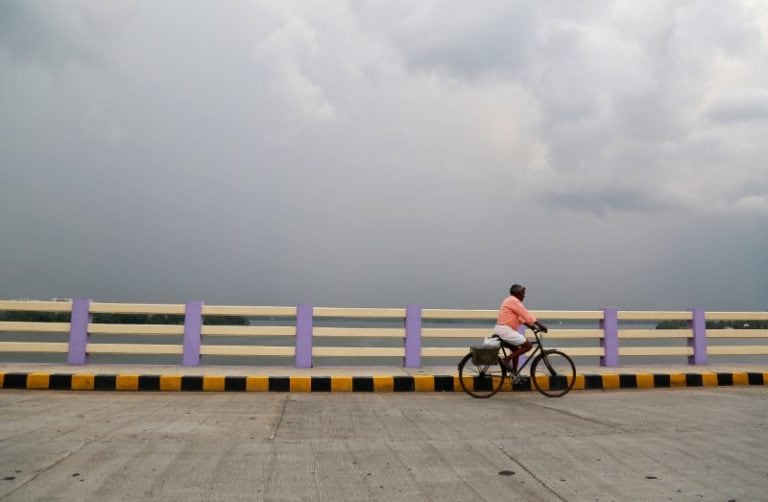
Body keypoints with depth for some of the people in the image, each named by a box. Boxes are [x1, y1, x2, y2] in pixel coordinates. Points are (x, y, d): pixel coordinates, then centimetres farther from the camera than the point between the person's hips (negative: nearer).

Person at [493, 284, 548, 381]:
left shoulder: (511, 301, 21)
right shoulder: (514, 301, -12)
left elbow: (520, 317, 22)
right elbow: (526, 315, -14)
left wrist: (530, 326, 15)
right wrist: (540, 325, -9)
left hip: (501, 329, 11)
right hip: (506, 330, -11)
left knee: (516, 350, 20)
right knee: (528, 346, -9)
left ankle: (514, 373, 20)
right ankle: (507, 360, -9)